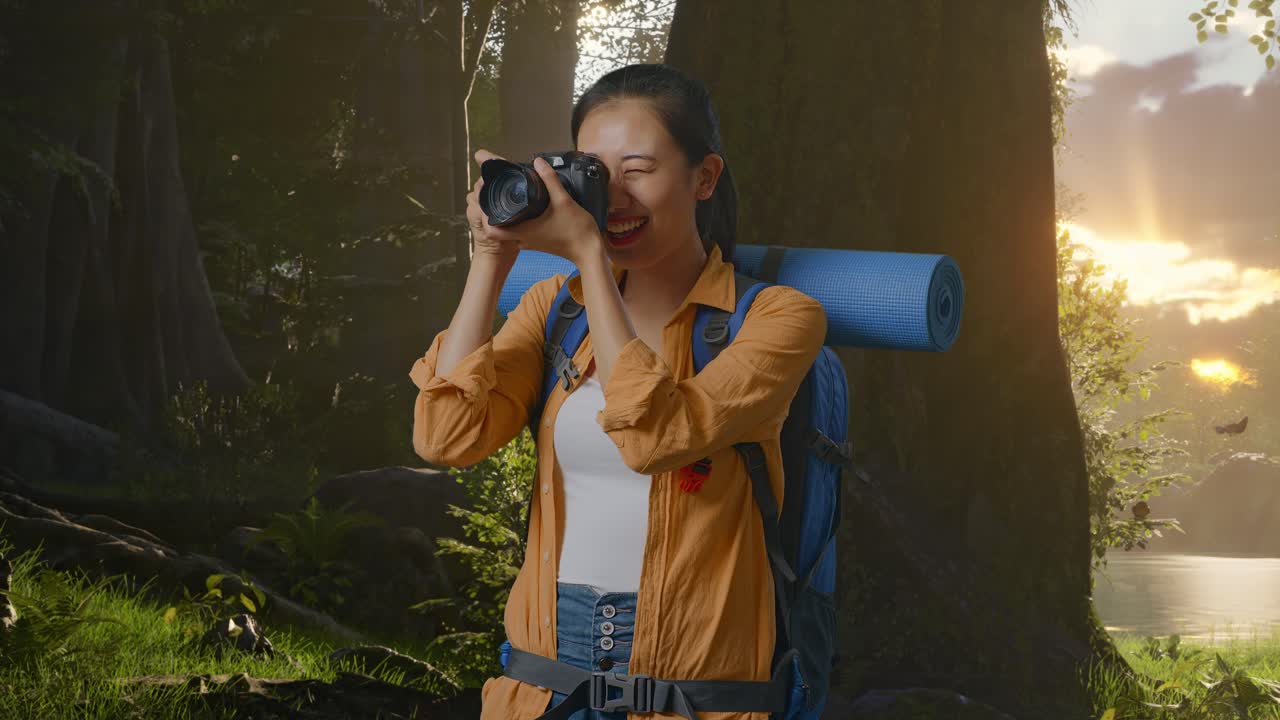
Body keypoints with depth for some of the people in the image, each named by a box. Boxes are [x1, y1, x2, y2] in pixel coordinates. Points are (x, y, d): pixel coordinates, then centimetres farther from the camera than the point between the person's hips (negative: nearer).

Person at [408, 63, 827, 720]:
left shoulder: (777, 317, -7)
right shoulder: (554, 305, 5)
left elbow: (656, 435, -24)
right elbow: (446, 436, -9)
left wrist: (588, 253, -19)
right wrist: (491, 258, -9)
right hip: (546, 660, 4)